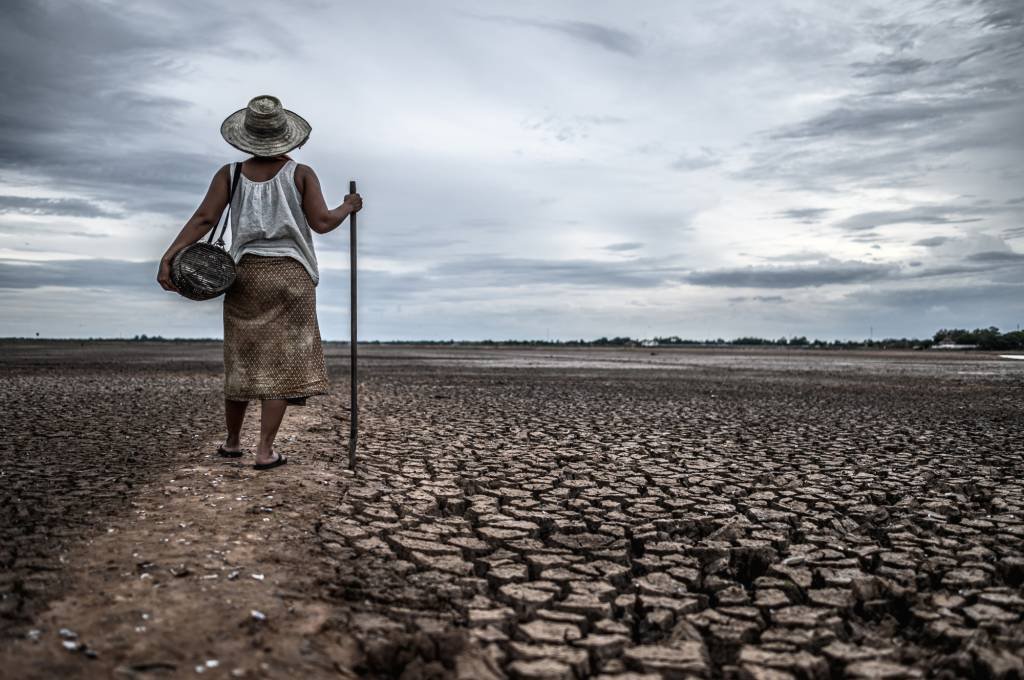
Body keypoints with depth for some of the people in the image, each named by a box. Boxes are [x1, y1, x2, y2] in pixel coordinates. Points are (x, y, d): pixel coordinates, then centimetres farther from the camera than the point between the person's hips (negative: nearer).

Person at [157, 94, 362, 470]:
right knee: (281, 361, 1)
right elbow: (322, 222, -7)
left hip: (247, 273, 2)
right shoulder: (301, 174, -3)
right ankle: (265, 450, -2)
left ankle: (232, 441, 27)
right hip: (291, 275, -2)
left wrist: (168, 257, -12)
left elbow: (204, 219, -9)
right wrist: (347, 207, 12)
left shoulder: (230, 174, 1)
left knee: (242, 358, 14)